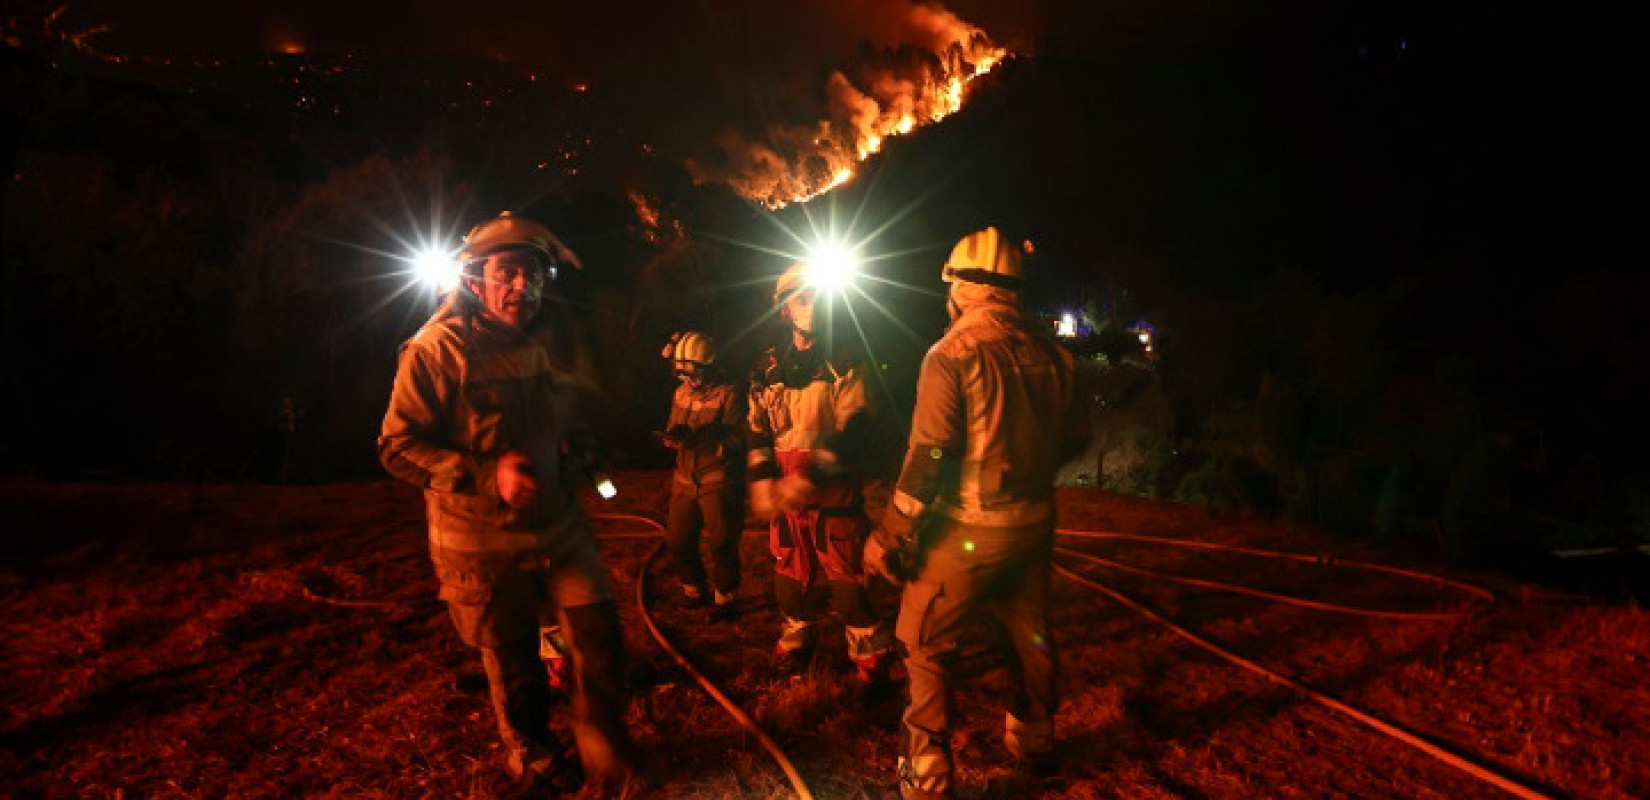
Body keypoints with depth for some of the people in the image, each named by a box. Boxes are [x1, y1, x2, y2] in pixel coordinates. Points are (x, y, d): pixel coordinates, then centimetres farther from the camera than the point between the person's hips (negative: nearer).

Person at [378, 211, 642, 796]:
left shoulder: (558, 339, 1)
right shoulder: (437, 349, -15)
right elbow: (398, 446, -14)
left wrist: (575, 452, 0)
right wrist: (486, 475, -25)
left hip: (557, 521, 4)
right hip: (479, 538, -4)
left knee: (599, 635, 0)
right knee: (510, 658, 12)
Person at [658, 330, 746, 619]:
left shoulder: (728, 394, -9)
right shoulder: (682, 392, 12)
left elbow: (737, 440, -17)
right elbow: (672, 433, 13)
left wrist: (697, 437, -28)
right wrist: (673, 435, -12)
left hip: (718, 481, -6)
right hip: (685, 480, 6)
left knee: (722, 543, -4)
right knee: (679, 541, 8)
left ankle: (725, 599, 11)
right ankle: (694, 592, 27)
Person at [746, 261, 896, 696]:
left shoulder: (844, 365, -5)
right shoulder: (770, 368, 9)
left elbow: (854, 432, -14)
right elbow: (758, 431, 12)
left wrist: (811, 477, -24)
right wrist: (762, 481, -3)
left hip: (835, 495, -4)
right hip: (785, 496, 4)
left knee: (852, 581, -1)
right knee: (792, 575, 16)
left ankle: (870, 662, 12)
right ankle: (795, 642, 36)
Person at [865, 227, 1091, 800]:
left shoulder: (952, 354, -16)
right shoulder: (1050, 351, 0)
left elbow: (928, 456, -19)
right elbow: (1074, 435, 9)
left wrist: (890, 533, -12)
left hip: (967, 529, -6)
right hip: (1034, 522, 6)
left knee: (926, 646, 8)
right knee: (1029, 633, 23)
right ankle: (1034, 744, 41)